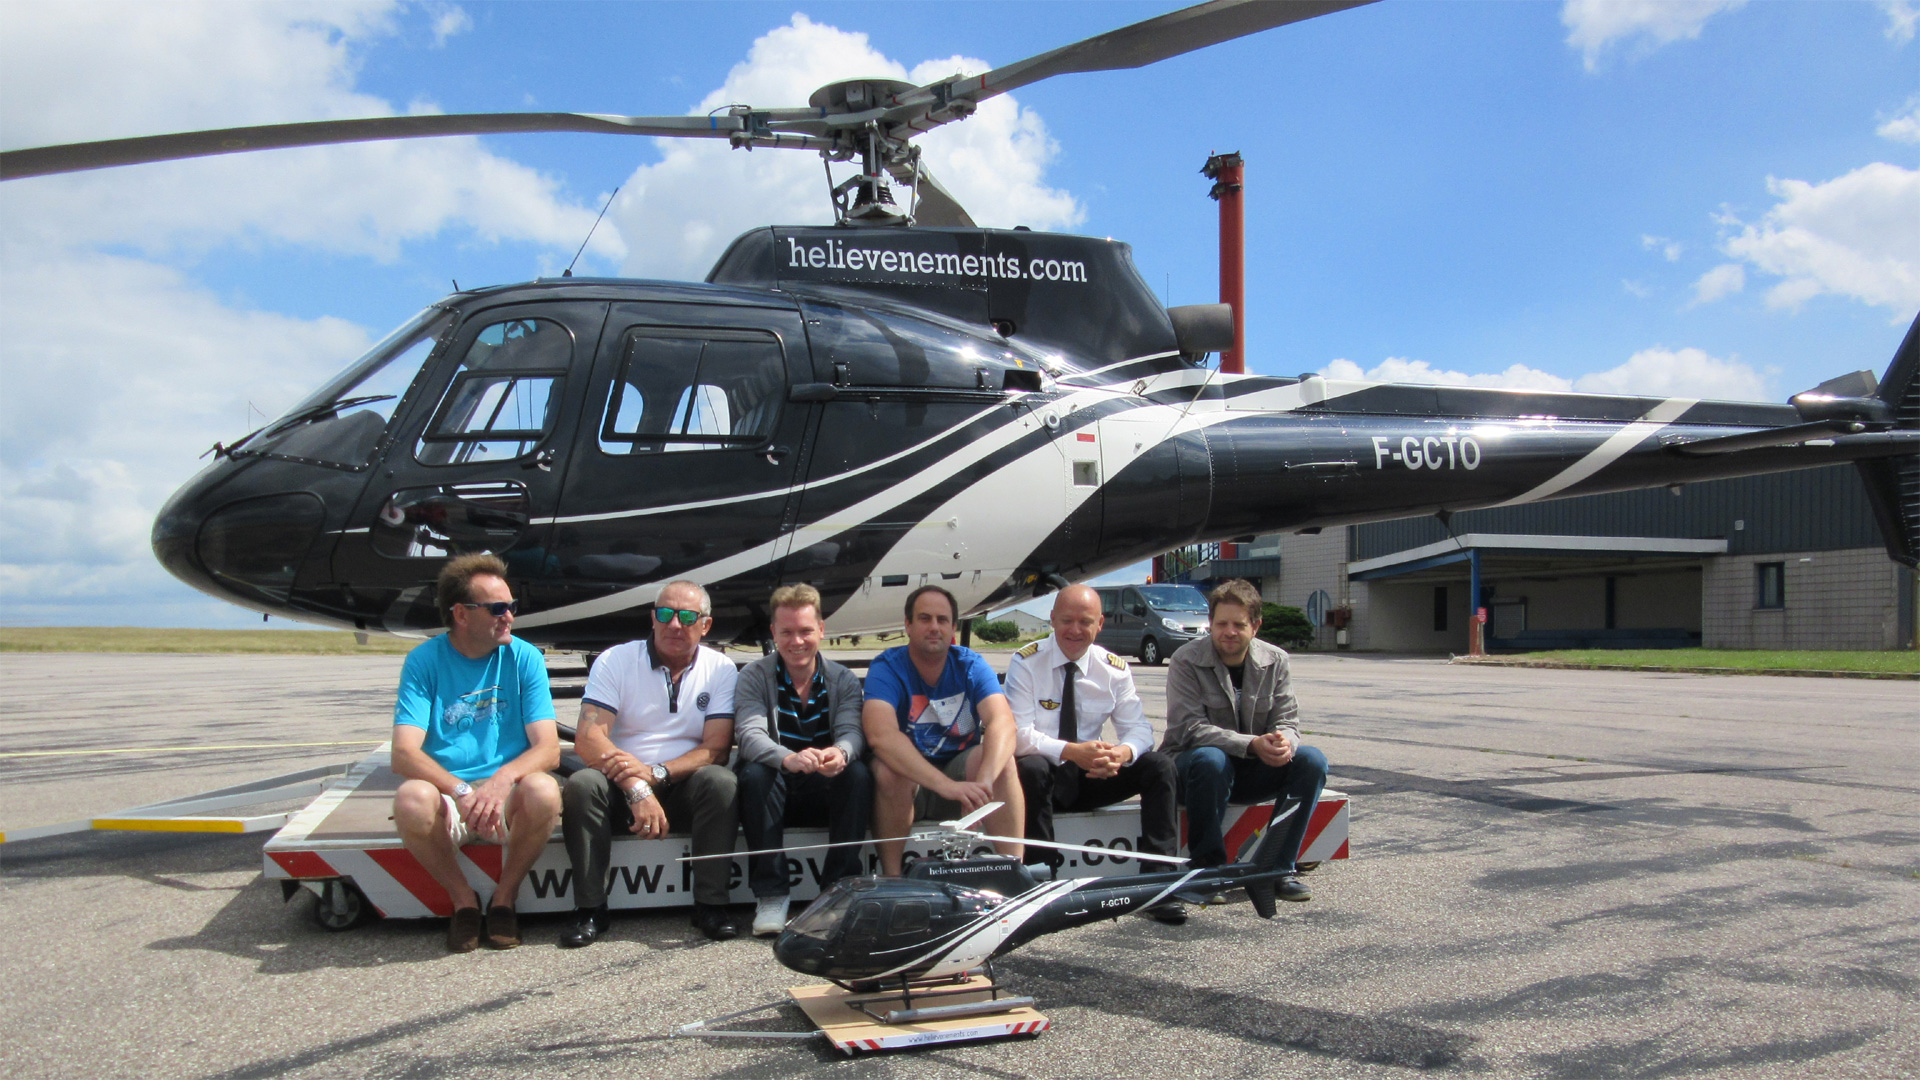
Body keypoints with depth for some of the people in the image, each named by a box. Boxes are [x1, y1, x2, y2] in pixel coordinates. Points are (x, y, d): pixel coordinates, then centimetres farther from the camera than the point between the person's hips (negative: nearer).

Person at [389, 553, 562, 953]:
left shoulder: (524, 658, -1)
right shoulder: (424, 661, -3)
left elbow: (548, 748, -8)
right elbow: (403, 754, -14)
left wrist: (504, 778, -30)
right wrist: (462, 791, -31)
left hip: (507, 792, 0)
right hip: (446, 790, 0)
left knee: (543, 791, -32)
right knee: (411, 800, -33)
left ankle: (505, 897, -5)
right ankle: (463, 900, -5)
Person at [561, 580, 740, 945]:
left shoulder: (720, 669, 1)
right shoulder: (615, 661, -3)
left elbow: (716, 747, -8)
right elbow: (588, 737, -15)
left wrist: (657, 773, -25)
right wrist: (637, 789, -30)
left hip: (684, 787, 0)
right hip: (621, 786, 0)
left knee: (720, 781, -30)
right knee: (582, 783, -30)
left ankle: (710, 904, -21)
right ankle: (590, 909, -20)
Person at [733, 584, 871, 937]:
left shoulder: (843, 680, 3)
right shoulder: (754, 677, -3)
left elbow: (852, 731, -14)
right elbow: (749, 733, -20)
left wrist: (841, 753, -41)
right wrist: (789, 759, -43)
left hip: (825, 794, 1)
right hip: (776, 790, -1)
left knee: (858, 773, -29)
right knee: (754, 773, -33)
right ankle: (770, 893, -27)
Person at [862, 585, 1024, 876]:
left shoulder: (971, 666, -7)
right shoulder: (886, 668, -15)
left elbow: (1003, 724, -23)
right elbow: (880, 734, -33)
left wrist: (983, 781, -44)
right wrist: (945, 785, -44)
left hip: (961, 768, 2)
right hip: (906, 779, -2)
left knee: (1001, 760, -25)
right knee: (888, 768, -33)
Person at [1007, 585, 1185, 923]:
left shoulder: (1115, 669, 1)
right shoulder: (1026, 663, -11)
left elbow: (1138, 727, -3)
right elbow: (1018, 734, -20)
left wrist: (1123, 752, -29)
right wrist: (1071, 752, -36)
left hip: (1091, 776, 4)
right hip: (1045, 775, -4)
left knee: (1160, 765, -18)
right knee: (1030, 768, -38)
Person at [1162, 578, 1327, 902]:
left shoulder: (1275, 661, 0)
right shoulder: (1186, 661, -12)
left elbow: (1287, 721, -2)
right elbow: (1189, 728, -21)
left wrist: (1284, 742, -29)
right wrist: (1252, 744, -34)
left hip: (1252, 774, 4)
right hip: (1194, 764, -4)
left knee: (1312, 760, -20)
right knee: (1210, 759, -38)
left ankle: (1280, 867, -12)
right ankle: (1208, 868, -24)